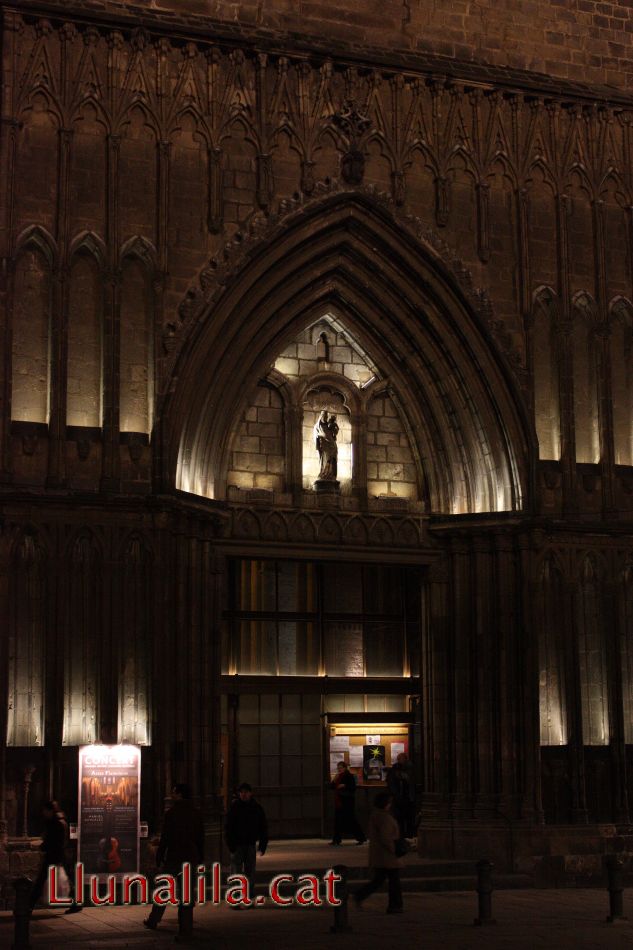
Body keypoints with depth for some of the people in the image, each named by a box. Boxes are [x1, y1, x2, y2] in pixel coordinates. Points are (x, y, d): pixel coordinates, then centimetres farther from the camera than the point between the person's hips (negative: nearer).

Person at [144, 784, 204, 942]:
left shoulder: (171, 813, -11)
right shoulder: (197, 814, 5)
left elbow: (165, 838, -11)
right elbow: (201, 838, 10)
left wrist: (159, 857, -3)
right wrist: (200, 857, 16)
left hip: (173, 858, -4)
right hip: (191, 858, 4)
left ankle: (153, 921, 26)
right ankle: (185, 930, 2)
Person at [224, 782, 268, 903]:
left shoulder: (257, 807, 5)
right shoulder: (234, 806, -4)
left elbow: (263, 827, 9)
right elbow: (228, 826, -5)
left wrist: (263, 844, 2)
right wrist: (230, 844, -13)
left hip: (251, 844, 3)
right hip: (237, 844, -3)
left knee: (250, 872, 7)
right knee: (236, 872, -4)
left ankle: (250, 899, 13)